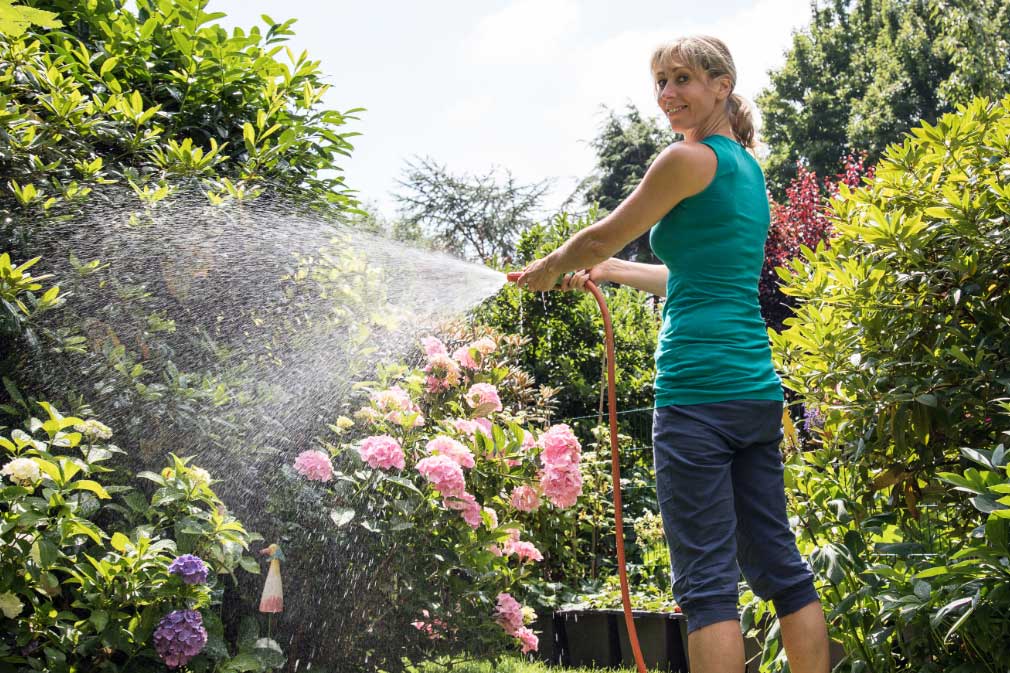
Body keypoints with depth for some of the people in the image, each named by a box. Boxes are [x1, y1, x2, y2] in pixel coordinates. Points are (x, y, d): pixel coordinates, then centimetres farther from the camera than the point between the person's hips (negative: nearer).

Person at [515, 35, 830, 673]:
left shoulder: (691, 159, -6)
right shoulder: (749, 168, 19)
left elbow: (599, 237, 1)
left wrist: (545, 271, 20)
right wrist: (608, 271, 33)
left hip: (697, 387, -9)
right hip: (759, 388, 9)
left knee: (707, 578, -6)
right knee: (778, 564, 13)